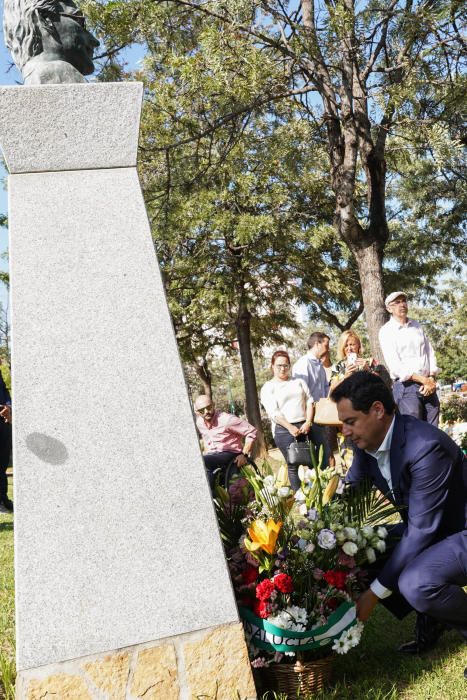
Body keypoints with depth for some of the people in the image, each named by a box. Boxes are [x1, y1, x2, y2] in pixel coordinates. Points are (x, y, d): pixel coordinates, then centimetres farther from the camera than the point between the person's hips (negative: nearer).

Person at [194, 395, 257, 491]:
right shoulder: (199, 423, 5)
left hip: (230, 455, -6)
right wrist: (206, 453, 14)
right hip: (212, 458, 6)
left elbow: (252, 432, -13)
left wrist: (244, 454, -16)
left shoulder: (226, 419, -17)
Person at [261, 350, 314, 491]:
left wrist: (308, 422, -4)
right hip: (284, 429, -4)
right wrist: (290, 427, -15)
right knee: (293, 464, -3)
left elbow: (309, 402, 10)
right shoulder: (268, 388, 2)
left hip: (304, 426, 4)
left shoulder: (298, 382, 15)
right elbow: (273, 412, -8)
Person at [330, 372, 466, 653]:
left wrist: (376, 592, -26)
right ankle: (430, 617, 13)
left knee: (415, 583, -33)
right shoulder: (367, 442, -7)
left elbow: (421, 530, -30)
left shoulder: (426, 446, -32)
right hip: (422, 527, 9)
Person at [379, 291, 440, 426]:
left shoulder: (417, 325, 14)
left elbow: (430, 353, 12)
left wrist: (431, 378, -4)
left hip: (428, 385, 5)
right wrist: (424, 380, -14)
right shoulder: (386, 331, -4)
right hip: (406, 387, -5)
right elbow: (395, 366, -12)